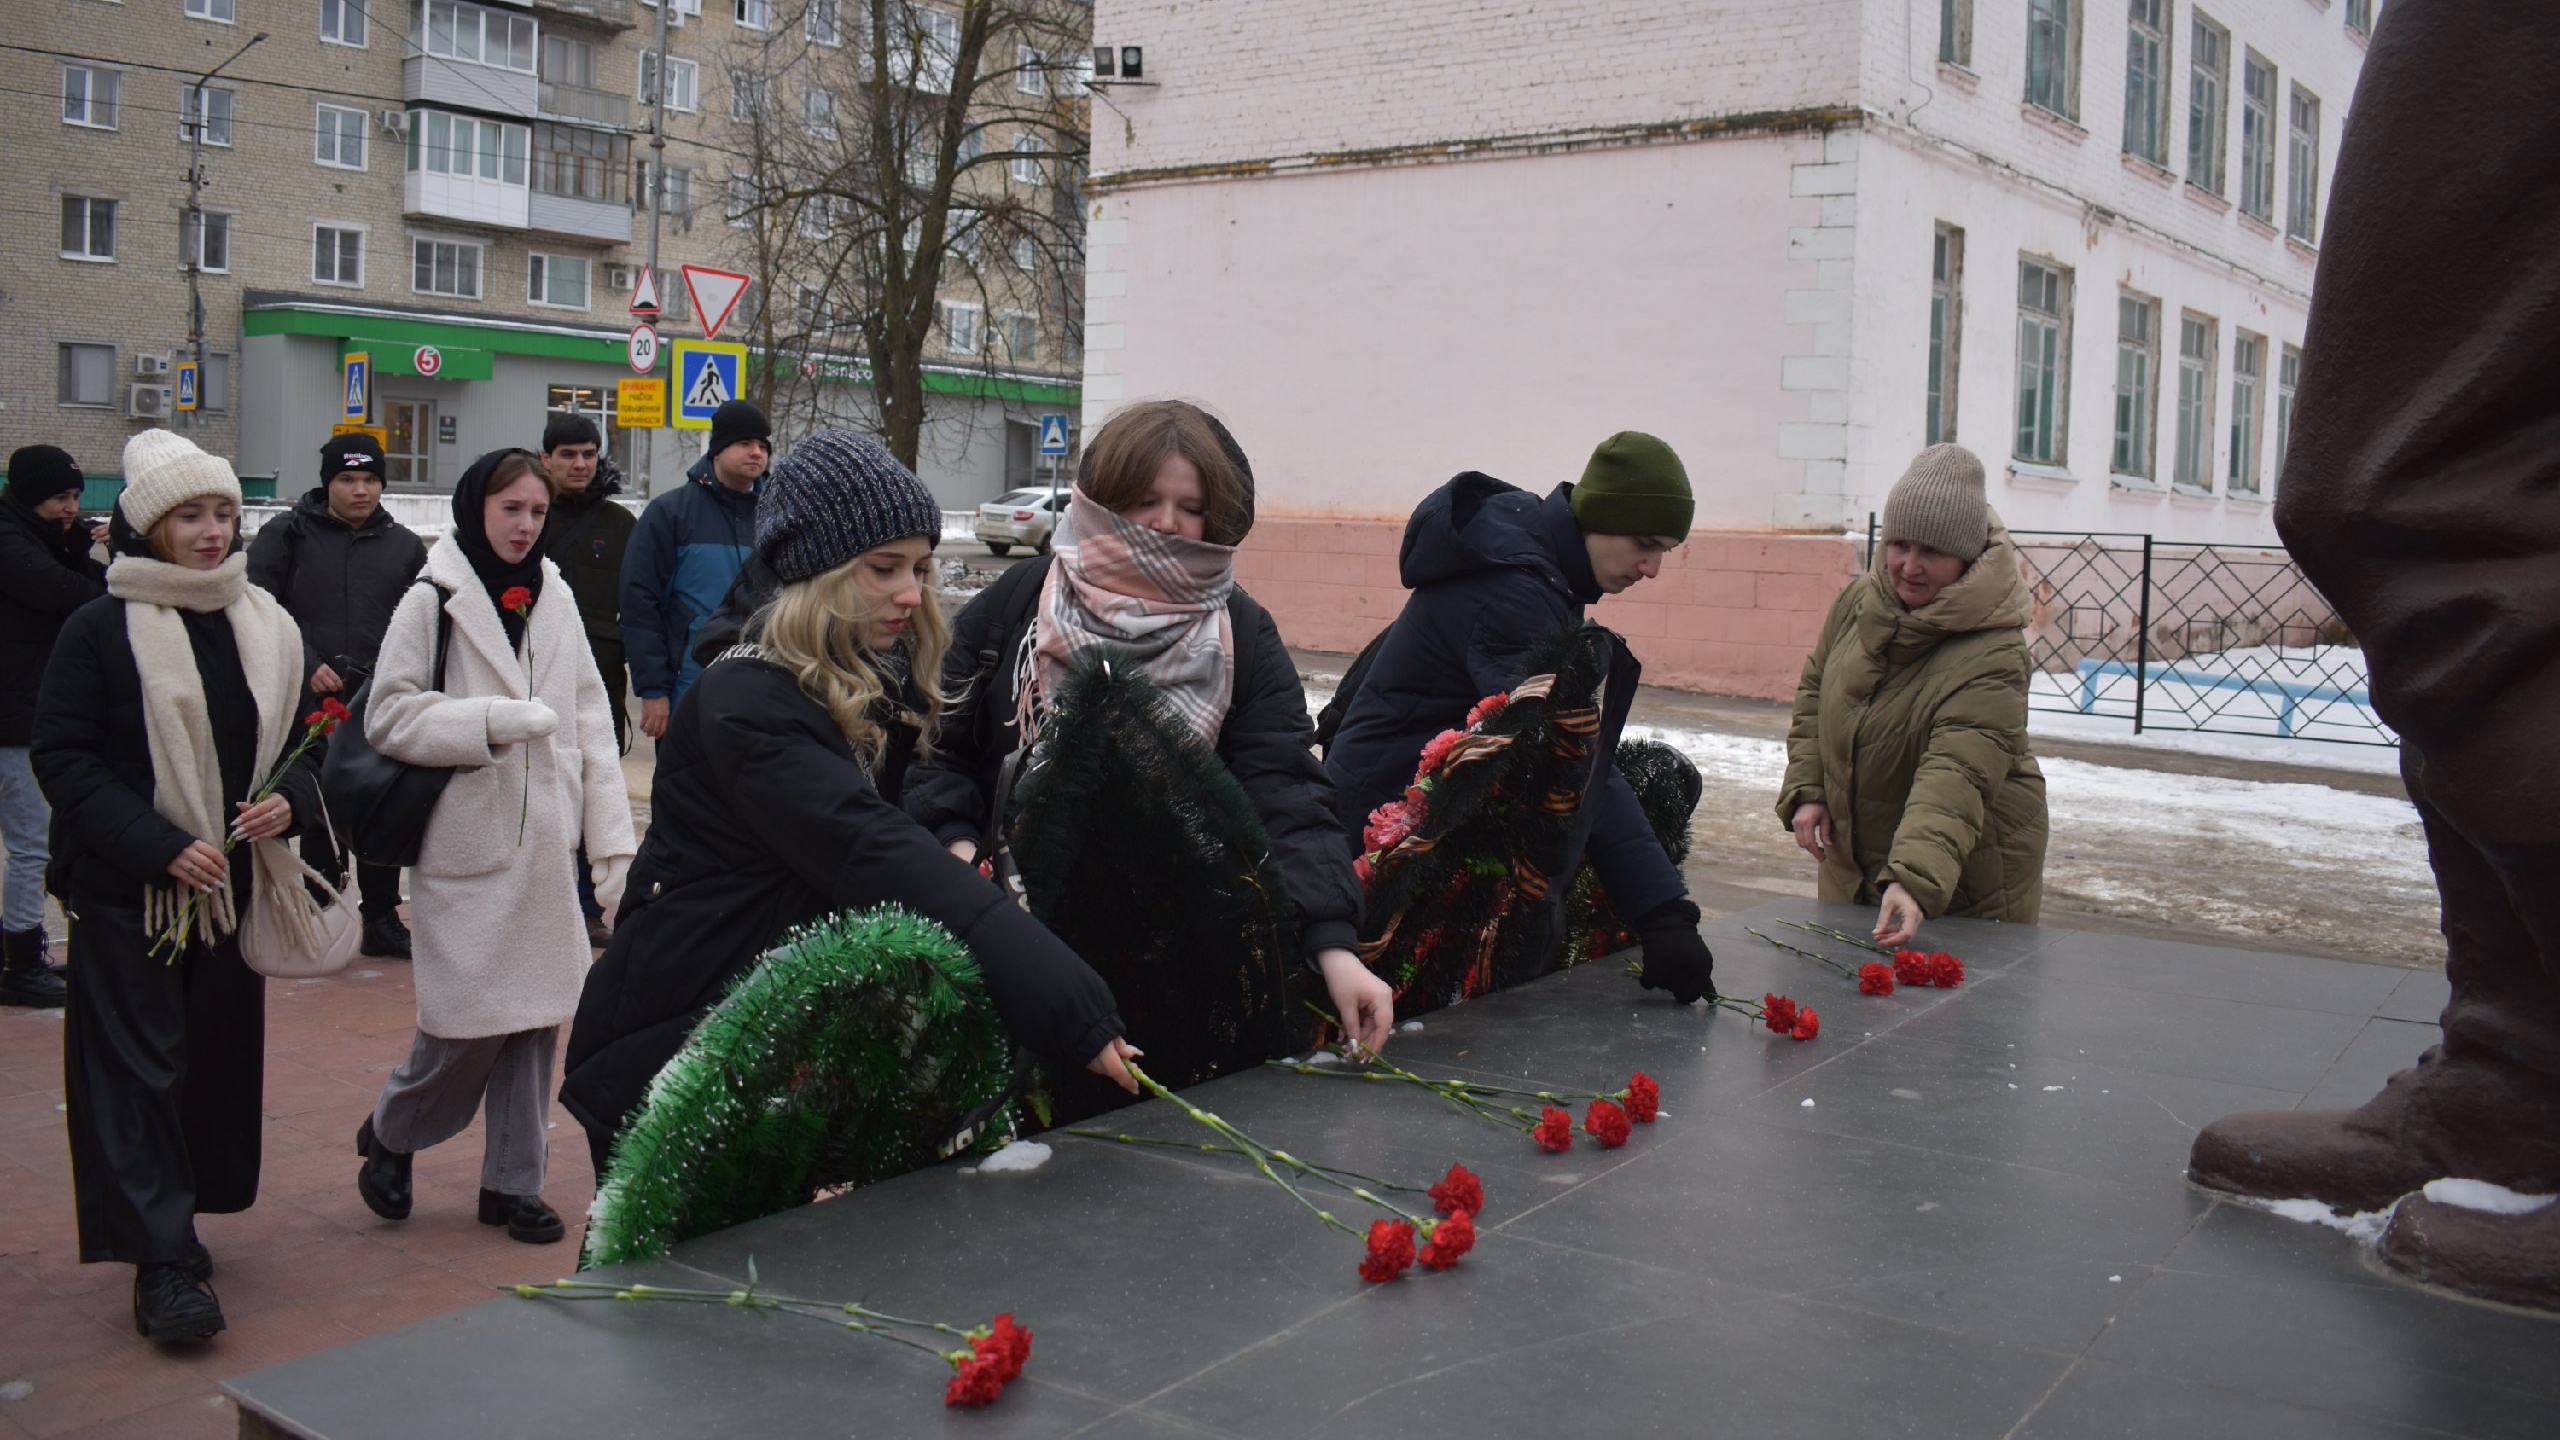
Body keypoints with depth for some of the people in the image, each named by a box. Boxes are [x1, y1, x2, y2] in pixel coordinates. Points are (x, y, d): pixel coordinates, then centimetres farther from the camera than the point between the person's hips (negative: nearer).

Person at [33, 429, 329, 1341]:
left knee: (221, 1054, 11)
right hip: (126, 890, -5)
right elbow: (62, 757, -10)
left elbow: (307, 739, 15)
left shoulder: (266, 625, 8)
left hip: (233, 882, 5)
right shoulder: (101, 628, -7)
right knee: (138, 1067, -4)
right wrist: (160, 847, -19)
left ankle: (175, 1221, 27)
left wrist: (291, 800, -7)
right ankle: (161, 1264, -1)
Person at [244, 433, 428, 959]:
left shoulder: (404, 545, 11)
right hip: (311, 701, -2)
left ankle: (381, 917, 18)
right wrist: (306, 665, -13)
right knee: (317, 814, 5)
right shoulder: (286, 535, 2)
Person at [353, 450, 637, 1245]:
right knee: (468, 1022, -2)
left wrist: (615, 842, 2)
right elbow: (388, 717, -8)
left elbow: (592, 724, 7)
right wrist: (495, 720, -20)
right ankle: (389, 1134, 26)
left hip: (545, 843, 5)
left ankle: (513, 1181, 20)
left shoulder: (556, 599, 8)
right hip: (467, 844, -4)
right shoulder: (432, 600, -6)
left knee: (537, 1015, 7)